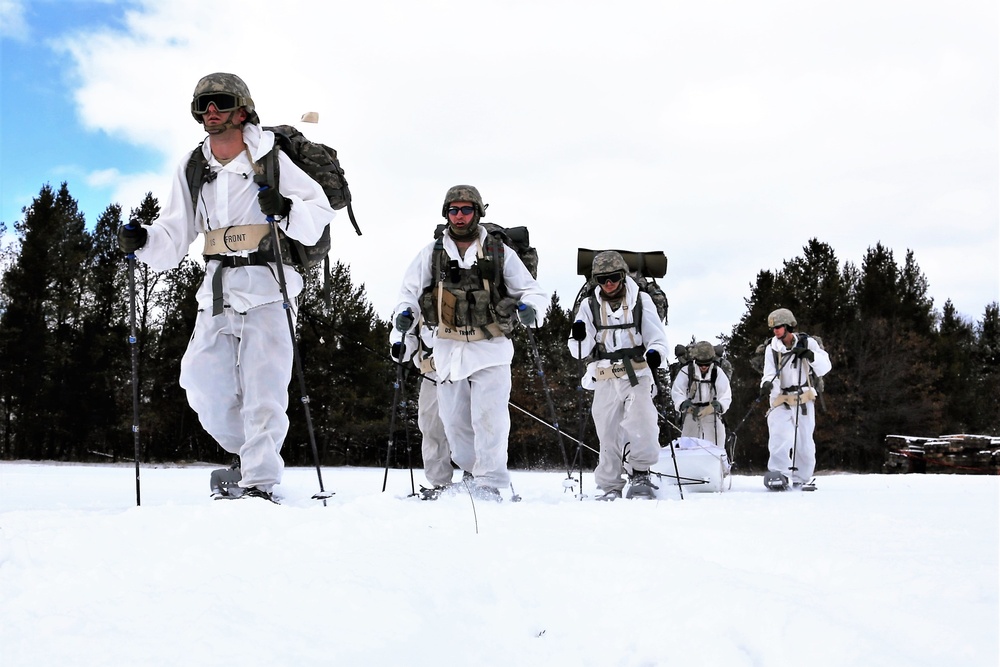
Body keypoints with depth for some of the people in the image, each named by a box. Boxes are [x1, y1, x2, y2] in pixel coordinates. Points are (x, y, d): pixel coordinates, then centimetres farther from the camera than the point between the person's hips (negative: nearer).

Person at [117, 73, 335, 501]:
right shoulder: (192, 167, 11)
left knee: (262, 384, -8)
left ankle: (259, 482, -2)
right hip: (216, 289, 5)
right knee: (202, 379, 1)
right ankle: (248, 454, 25)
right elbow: (174, 237, 12)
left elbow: (320, 212, -2)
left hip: (265, 287, -5)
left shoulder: (269, 158, -2)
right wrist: (143, 241, -7)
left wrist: (286, 210, -21)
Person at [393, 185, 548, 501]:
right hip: (448, 347, 3)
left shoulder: (500, 253, 3)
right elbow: (410, 290, 13)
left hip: (491, 347, -3)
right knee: (454, 418, 7)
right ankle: (474, 470, 27)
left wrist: (530, 309, -15)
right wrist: (405, 313, -8)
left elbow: (531, 290, 7)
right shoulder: (432, 253, 8)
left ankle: (489, 483, -5)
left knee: (489, 417, -12)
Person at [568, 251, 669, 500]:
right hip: (605, 379, 2)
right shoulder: (589, 305, 9)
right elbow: (580, 351, 6)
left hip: (637, 376, -2)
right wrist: (578, 337, -17)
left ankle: (640, 474, 0)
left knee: (641, 425, -19)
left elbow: (657, 337, 5)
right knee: (608, 434, 4)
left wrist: (654, 352, -18)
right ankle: (611, 487, 16)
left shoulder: (641, 301, 5)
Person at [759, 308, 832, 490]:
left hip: (804, 400, 1)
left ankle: (802, 479, 18)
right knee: (781, 438, -19)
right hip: (781, 400, -1)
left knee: (805, 441, 6)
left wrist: (810, 355, -18)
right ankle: (778, 474, -13)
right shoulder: (772, 349, -3)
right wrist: (767, 384, -33)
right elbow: (770, 374, -11)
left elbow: (825, 368, -2)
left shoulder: (807, 343, -1)